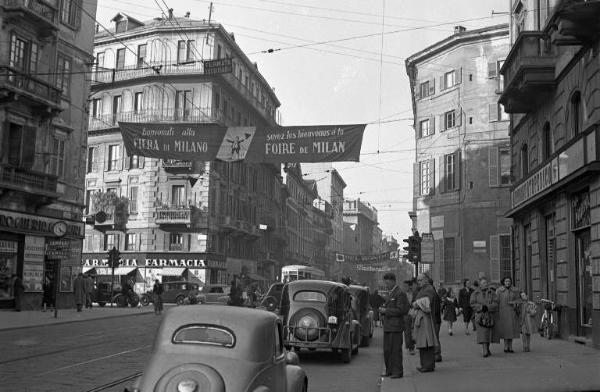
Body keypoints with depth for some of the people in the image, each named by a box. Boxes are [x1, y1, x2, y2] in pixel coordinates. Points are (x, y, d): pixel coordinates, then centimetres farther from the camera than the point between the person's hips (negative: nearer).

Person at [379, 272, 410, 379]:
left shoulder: (400, 293, -11)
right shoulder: (391, 293, 19)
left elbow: (400, 310, -17)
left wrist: (386, 310, -16)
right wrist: (383, 309, 8)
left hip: (395, 327, -9)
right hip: (388, 326, 9)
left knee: (396, 350, -5)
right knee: (387, 350, 11)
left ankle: (398, 372, 1)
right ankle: (389, 371, 18)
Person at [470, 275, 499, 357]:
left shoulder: (492, 292, 6)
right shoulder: (475, 293, 4)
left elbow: (495, 303, -3)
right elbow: (473, 304, -3)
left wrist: (488, 307, -17)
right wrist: (481, 307, -17)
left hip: (490, 316, 2)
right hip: (480, 316, -2)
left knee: (489, 333, 8)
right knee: (482, 333, -11)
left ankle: (487, 349, 22)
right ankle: (485, 351, -16)